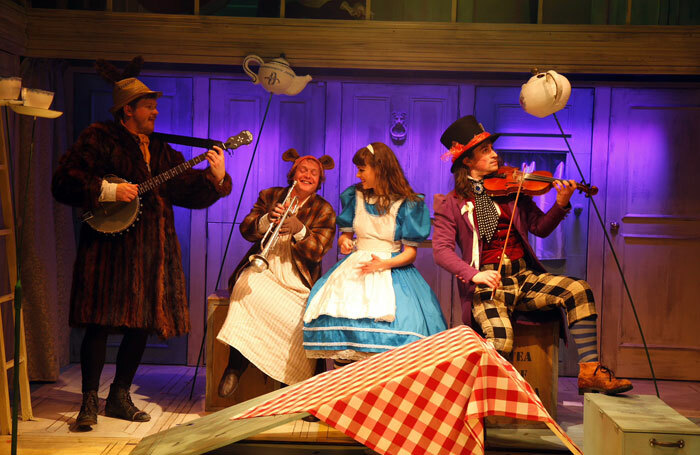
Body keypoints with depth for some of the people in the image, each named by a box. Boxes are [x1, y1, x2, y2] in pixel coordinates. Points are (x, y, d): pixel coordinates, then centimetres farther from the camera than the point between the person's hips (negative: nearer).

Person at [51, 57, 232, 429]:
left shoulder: (162, 152, 19)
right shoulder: (98, 139, 2)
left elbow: (190, 192, 12)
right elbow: (63, 182, -5)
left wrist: (215, 178, -5)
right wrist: (108, 191, -15)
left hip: (153, 251, 6)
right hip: (110, 245, -6)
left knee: (142, 323, 6)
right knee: (101, 322, -8)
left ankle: (119, 397, 20)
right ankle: (89, 401, 4)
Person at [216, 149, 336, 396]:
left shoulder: (324, 211, 7)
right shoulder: (269, 196, 12)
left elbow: (316, 252, -5)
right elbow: (246, 231, 2)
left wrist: (299, 229, -24)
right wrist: (267, 219, -18)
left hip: (298, 282, 0)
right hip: (263, 270, 1)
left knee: (298, 322, -26)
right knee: (246, 287, -32)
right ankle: (235, 366, -23)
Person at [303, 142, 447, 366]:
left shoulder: (406, 204, -1)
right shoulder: (356, 197, 13)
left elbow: (410, 252, -3)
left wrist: (384, 264, -20)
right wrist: (344, 242, -2)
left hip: (391, 268, -3)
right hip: (355, 265, 3)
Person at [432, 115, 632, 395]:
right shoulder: (452, 204, 4)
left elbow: (540, 228, 11)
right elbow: (442, 250, -8)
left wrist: (561, 204, -8)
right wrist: (474, 274, -24)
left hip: (524, 276, 4)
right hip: (487, 284, -4)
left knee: (578, 289, -19)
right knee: (501, 340, -29)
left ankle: (589, 371, -15)